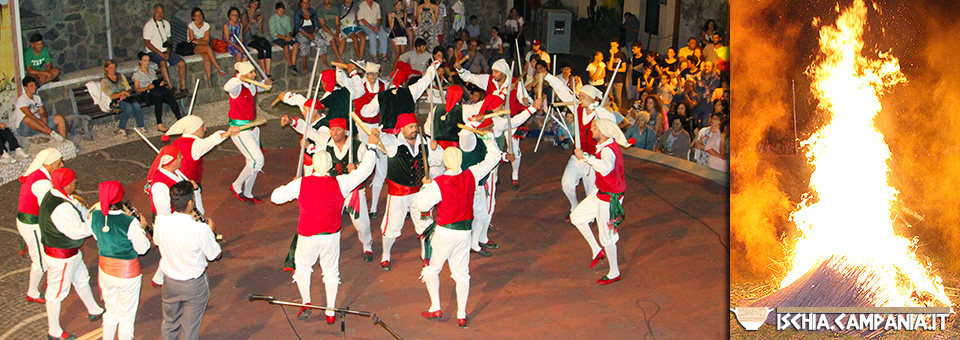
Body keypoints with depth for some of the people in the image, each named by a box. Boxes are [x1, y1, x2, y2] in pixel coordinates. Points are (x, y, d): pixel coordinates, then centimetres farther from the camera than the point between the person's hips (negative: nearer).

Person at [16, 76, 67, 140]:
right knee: (27, 119, -42)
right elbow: (29, 115, -20)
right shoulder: (22, 99, -7)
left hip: (38, 124, 7)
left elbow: (42, 112, 7)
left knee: (59, 118, -13)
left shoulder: (37, 97, 18)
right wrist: (44, 125, -28)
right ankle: (51, 133, -41)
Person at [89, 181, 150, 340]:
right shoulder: (130, 223, -27)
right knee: (127, 317, 15)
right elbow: (142, 249, -15)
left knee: (111, 312, 25)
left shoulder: (95, 216, -12)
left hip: (105, 270, 5)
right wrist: (142, 228, 0)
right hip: (128, 273, -5)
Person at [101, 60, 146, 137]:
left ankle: (141, 126, -25)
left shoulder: (121, 76, 18)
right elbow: (110, 96, -8)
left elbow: (129, 89, 10)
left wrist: (125, 95, -12)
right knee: (129, 107, -35)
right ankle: (121, 129, -25)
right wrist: (122, 93, -23)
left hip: (126, 98, 4)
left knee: (136, 105, -31)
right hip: (114, 102, -4)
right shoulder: (104, 81, 3)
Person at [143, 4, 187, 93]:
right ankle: (171, 87, -40)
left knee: (182, 63, -15)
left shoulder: (166, 23, 13)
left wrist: (168, 52, -6)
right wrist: (160, 54, -17)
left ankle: (183, 87, -10)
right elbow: (147, 43, -10)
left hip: (166, 51, 6)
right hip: (153, 52, -6)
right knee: (163, 63, -36)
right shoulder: (148, 25, -6)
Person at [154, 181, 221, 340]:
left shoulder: (161, 221, -18)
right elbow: (214, 255, -13)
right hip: (194, 285, -4)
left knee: (170, 324, 26)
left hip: (170, 282, 4)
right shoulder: (201, 230, -29)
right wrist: (210, 230, 1)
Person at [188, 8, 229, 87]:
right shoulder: (190, 25, -2)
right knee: (208, 48, -34)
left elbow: (207, 41, -2)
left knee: (206, 57, -32)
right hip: (192, 48, -3)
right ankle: (219, 69, -32)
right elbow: (192, 40, -8)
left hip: (203, 47, 3)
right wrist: (202, 40, -6)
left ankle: (209, 79, -37)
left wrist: (197, 41, -14)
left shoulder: (206, 25, 5)